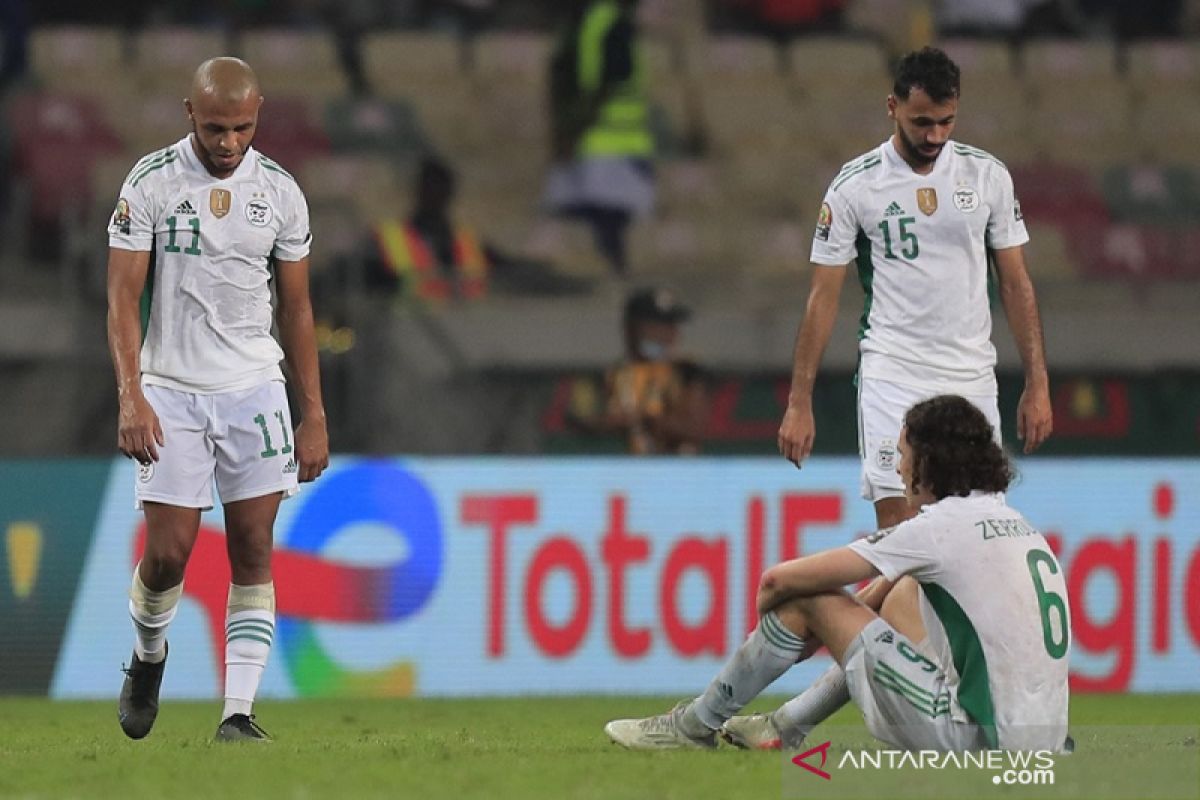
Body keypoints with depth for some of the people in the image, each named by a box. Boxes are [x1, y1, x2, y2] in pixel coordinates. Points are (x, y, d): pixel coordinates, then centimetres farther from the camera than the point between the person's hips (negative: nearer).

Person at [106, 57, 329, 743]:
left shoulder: (279, 191, 2)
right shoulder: (151, 184, -5)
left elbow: (297, 310, 9)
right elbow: (124, 297, -6)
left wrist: (315, 417, 7)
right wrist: (131, 398, -18)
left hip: (254, 391, 2)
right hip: (171, 394, -2)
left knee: (253, 552, -4)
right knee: (168, 553, -4)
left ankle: (239, 713, -2)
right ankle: (149, 654, 27)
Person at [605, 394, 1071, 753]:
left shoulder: (940, 525, -9)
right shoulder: (1017, 524, 15)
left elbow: (779, 579, -4)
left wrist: (768, 602, 17)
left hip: (980, 741, -8)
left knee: (806, 599, 3)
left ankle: (699, 725, 18)